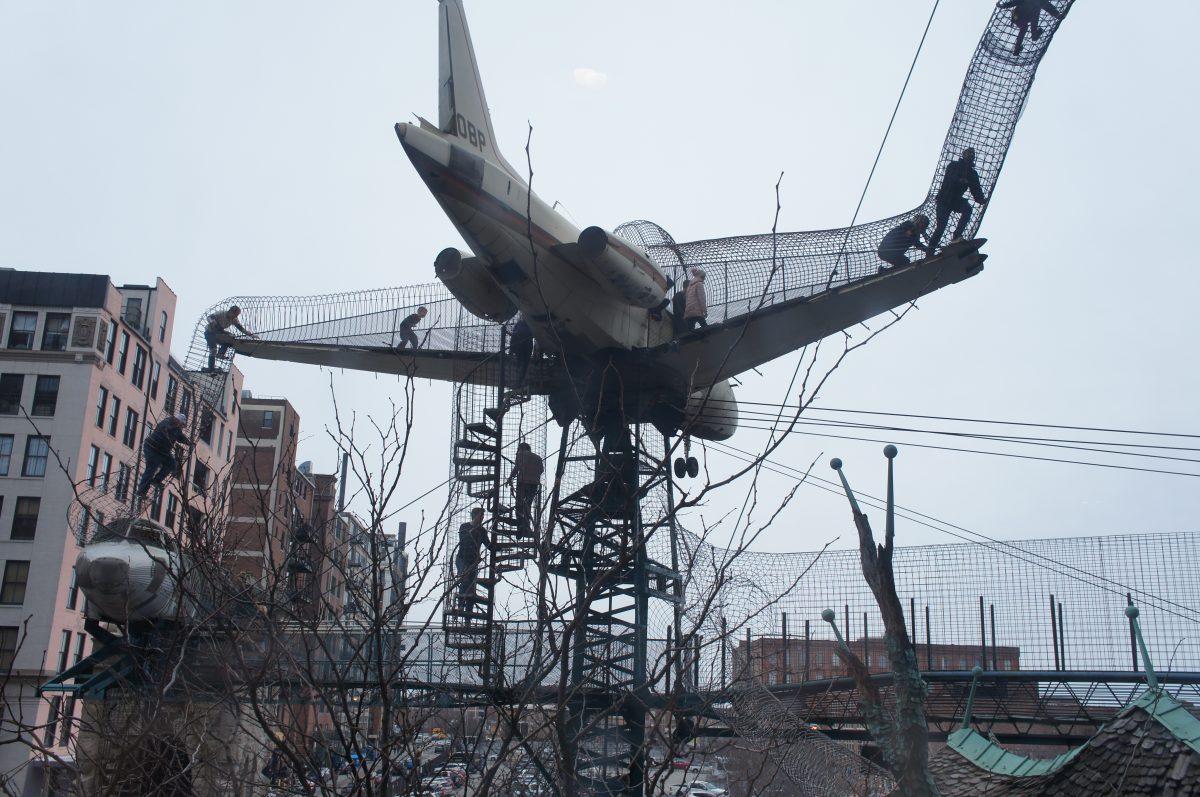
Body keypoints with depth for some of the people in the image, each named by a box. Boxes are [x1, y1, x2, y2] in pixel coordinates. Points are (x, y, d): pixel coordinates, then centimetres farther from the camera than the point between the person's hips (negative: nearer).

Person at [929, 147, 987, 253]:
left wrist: (981, 199, -24)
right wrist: (960, 180, -43)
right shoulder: (953, 166, -1)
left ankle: (956, 236, -32)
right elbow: (950, 177, -22)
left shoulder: (973, 173, 8)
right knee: (941, 226, -10)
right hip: (945, 199, -3)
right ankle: (930, 250, 3)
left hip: (956, 200, 3)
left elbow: (976, 190, -2)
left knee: (967, 208, -29)